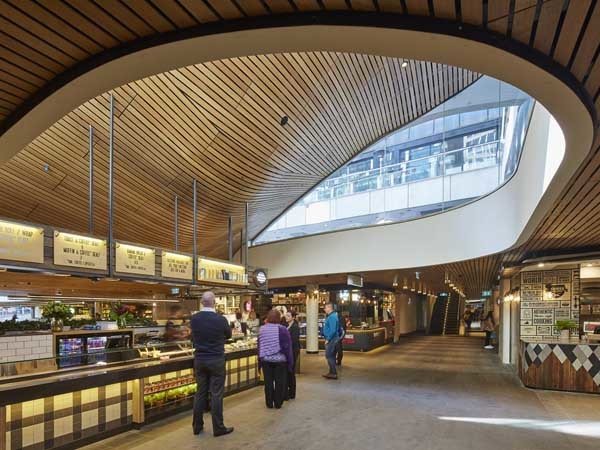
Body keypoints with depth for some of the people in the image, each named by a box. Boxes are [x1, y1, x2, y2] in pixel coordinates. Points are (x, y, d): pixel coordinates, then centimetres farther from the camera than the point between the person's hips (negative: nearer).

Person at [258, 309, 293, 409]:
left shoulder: (262, 329, -3)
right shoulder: (283, 330, -11)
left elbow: (259, 347, 4)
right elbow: (287, 347, -8)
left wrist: (260, 361, 11)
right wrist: (290, 362, 0)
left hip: (266, 360, 3)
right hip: (280, 360, -2)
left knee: (268, 382, 11)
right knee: (279, 382, 9)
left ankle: (269, 403, 19)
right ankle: (278, 403, 16)